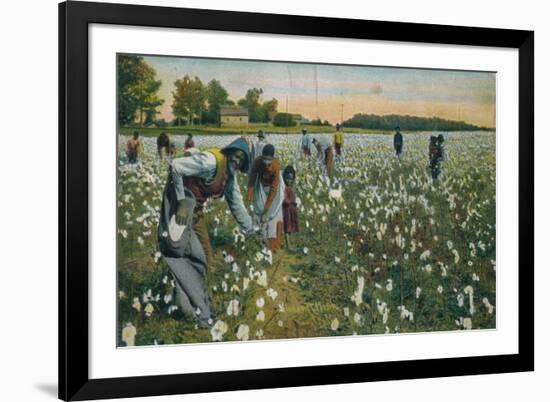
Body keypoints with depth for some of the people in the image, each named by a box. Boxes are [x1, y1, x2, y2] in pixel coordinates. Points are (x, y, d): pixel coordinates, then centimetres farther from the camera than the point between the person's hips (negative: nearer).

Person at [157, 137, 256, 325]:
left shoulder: (230, 175, 7)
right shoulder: (211, 160, -22)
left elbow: (236, 203, 19)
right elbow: (176, 166, -26)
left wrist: (250, 230, 21)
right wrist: (182, 202, -24)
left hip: (196, 209, 10)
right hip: (179, 200, -10)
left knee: (204, 257, 8)